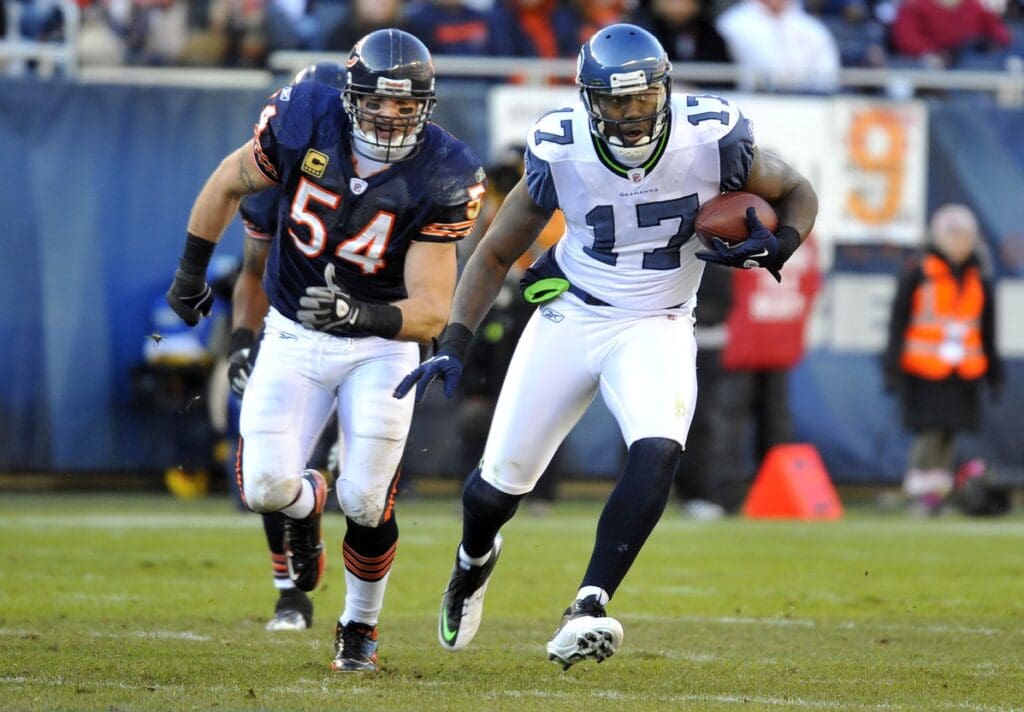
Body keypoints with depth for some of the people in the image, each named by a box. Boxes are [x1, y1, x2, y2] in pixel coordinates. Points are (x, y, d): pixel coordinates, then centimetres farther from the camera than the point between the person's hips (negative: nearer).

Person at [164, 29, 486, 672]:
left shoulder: (440, 178, -21)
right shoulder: (304, 124, -18)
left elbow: (431, 312, -24)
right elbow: (229, 184, 3)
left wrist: (362, 317, -43)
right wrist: (191, 273, 12)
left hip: (381, 344, -1)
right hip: (295, 336, 1)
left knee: (366, 501, -9)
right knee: (266, 488, -12)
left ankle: (360, 626, 20)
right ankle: (306, 502, 28)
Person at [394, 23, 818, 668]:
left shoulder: (711, 138, -18)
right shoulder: (561, 153, -16)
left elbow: (797, 193, 1)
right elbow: (495, 256, -3)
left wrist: (778, 246, -21)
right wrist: (455, 343, -13)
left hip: (656, 329, -1)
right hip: (569, 318, 1)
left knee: (658, 453, -30)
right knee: (500, 481, 6)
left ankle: (587, 612, -29)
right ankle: (474, 560, 43)